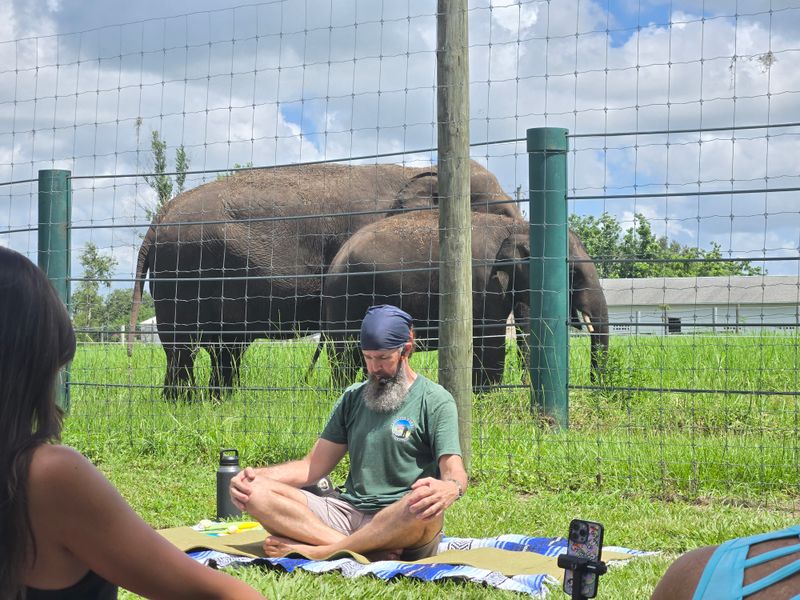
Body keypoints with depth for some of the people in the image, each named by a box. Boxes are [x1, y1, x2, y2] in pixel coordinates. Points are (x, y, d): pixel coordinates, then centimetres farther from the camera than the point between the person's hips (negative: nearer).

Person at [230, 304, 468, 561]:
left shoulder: (436, 401, 2)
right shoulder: (353, 398, 18)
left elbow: (454, 472, -11)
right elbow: (314, 465, 16)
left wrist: (449, 489, -37)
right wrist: (257, 474, -1)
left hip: (400, 523, -5)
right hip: (348, 511, 5)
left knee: (424, 505, -42)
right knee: (254, 491, -15)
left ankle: (318, 551, -29)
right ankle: (369, 552, -31)